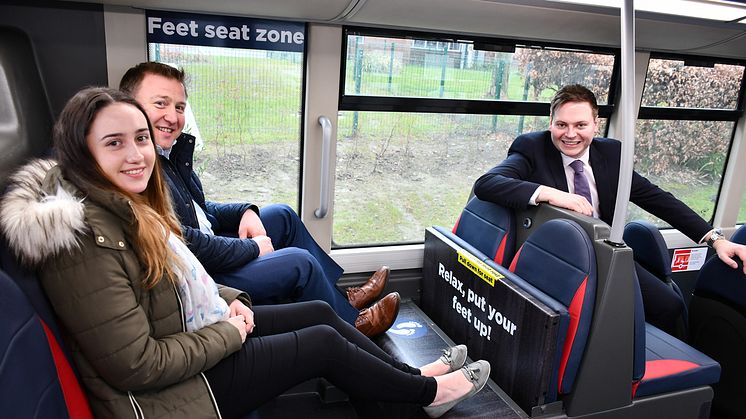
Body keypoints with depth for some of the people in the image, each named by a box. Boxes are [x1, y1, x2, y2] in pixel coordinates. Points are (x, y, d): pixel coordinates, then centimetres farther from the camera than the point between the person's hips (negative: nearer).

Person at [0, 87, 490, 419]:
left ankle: (416, 374, 25)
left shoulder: (131, 206, 1)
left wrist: (231, 301, 0)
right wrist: (230, 333, -17)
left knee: (320, 312, 8)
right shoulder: (86, 237, -28)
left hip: (207, 329, 9)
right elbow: (137, 366, -28)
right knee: (325, 341, -5)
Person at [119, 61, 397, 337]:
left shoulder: (170, 152, 3)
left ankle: (340, 295, 26)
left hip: (208, 245, 10)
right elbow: (187, 246, -29)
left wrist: (246, 212, -3)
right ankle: (350, 322, 17)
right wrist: (253, 248, -14)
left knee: (283, 215, 16)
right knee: (300, 262, -11)